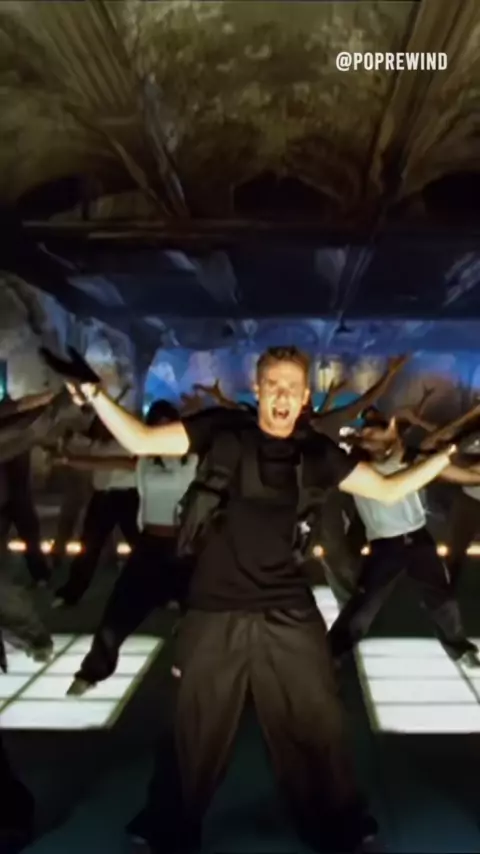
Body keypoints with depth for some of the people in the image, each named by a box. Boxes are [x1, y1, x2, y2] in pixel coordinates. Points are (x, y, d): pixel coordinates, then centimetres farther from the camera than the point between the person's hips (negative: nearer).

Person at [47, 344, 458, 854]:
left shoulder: (316, 452, 1)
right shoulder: (224, 431, -7)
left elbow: (388, 491, 5)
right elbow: (140, 441, -10)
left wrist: (448, 454, -2)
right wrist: (91, 389, -19)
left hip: (287, 612, 2)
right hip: (216, 611, -1)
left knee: (315, 727, 13)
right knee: (195, 732, 15)